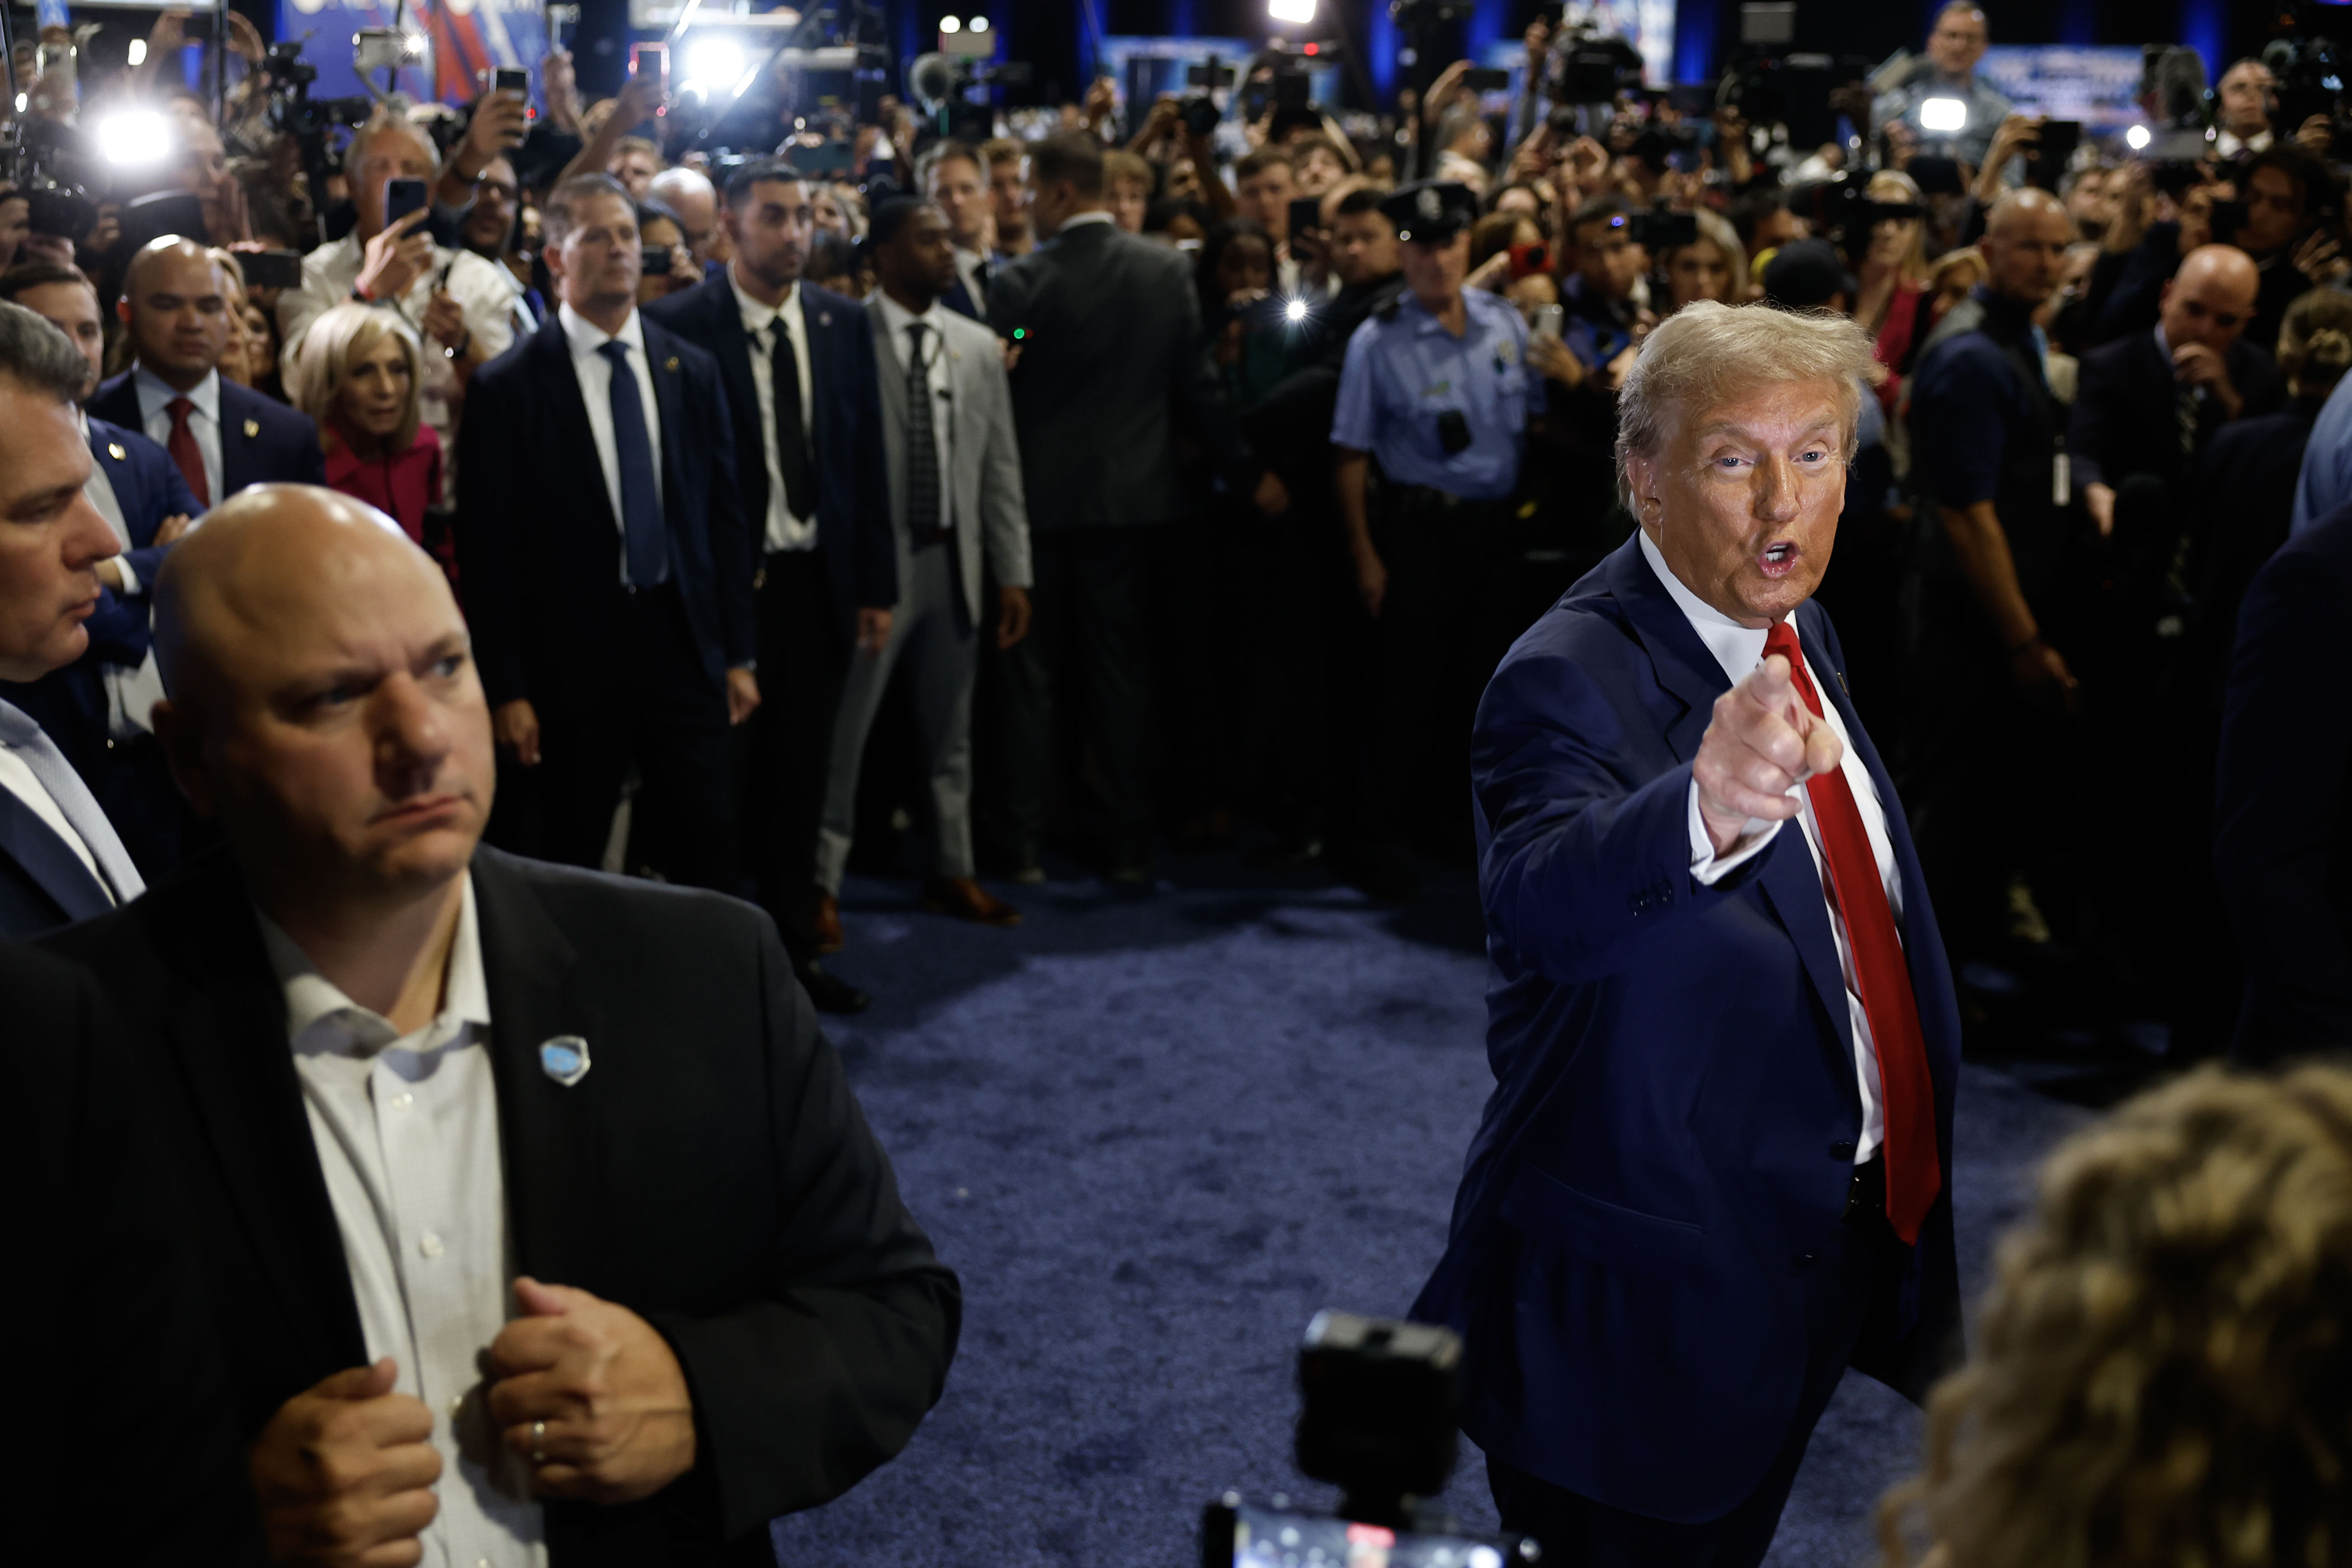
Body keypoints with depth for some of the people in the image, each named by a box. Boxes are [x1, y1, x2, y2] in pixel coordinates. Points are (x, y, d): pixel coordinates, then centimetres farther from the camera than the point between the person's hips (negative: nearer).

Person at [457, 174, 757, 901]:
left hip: (685, 644, 3)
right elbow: (487, 550, -6)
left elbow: (724, 515, 9)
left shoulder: (692, 371, 7)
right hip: (573, 659, -3)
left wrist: (738, 655, 6)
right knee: (568, 873, 8)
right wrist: (507, 691, -8)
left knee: (707, 857, 7)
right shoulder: (507, 387, -5)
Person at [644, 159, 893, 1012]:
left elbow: (867, 459, 8)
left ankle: (796, 946, 24)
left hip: (821, 580, 4)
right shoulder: (682, 325, -9)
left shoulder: (843, 322, 6)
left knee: (799, 777, 13)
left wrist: (876, 585, 6)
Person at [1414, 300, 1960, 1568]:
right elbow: (1547, 901, -45)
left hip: (1820, 1263, 8)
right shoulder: (1569, 679, -24)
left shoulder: (1798, 632, 3)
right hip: (1641, 1300, -8)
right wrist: (1704, 812, -66)